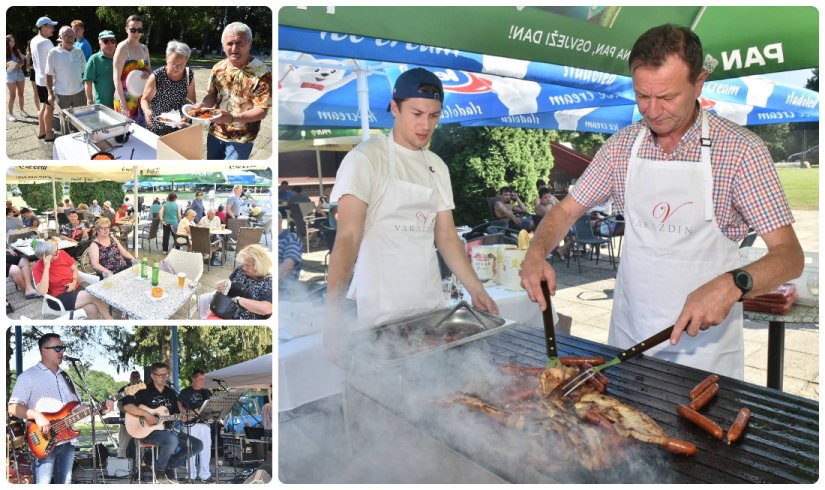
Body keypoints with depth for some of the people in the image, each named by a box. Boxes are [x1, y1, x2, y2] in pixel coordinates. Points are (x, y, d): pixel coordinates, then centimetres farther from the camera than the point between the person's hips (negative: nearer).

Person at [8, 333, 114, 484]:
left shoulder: (66, 377, 19)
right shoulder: (28, 376, -3)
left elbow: (77, 406, 20)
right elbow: (13, 408, -11)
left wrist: (100, 409, 5)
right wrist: (37, 415, -26)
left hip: (68, 441, 7)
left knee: (65, 483, 11)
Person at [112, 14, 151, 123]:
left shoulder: (144, 48, 9)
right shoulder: (122, 48, -9)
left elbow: (149, 70, 23)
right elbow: (116, 78, -14)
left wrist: (148, 74, -3)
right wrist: (122, 104, -22)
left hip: (142, 97, 6)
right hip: (126, 97, -6)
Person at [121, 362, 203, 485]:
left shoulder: (170, 393, 13)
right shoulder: (144, 391, -6)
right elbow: (127, 406, -18)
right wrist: (146, 414, -26)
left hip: (167, 430, 7)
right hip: (148, 430, -6)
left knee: (197, 445, -8)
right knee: (172, 440, -38)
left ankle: (169, 466, 4)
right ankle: (159, 470, -11)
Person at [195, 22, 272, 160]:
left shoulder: (262, 72, -18)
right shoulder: (218, 68, 1)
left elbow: (261, 111, -20)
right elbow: (212, 95, 11)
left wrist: (233, 118, -33)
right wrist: (203, 105, -13)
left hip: (241, 139, -6)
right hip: (215, 132, 6)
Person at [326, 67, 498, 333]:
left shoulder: (437, 167, 10)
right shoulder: (366, 158, -10)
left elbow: (446, 237, 12)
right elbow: (348, 237, -16)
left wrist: (476, 290, 3)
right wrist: (332, 311, -25)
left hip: (431, 303, 6)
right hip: (381, 311, -6)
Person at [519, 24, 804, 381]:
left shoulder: (740, 149, -13)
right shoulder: (622, 145, -1)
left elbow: (789, 256, -15)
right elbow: (567, 210, 5)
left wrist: (733, 284, -34)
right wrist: (536, 253, -14)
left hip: (703, 343, -3)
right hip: (627, 336, 4)